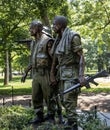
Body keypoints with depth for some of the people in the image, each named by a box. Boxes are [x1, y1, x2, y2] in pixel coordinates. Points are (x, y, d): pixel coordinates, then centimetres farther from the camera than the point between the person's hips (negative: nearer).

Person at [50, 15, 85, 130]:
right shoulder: (59, 39, 11)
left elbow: (81, 56, -17)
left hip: (72, 72, -9)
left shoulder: (73, 37, -14)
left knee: (69, 100, -10)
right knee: (65, 100, 12)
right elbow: (55, 58, 14)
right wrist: (52, 75, 13)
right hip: (63, 73, 9)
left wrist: (81, 76, -25)